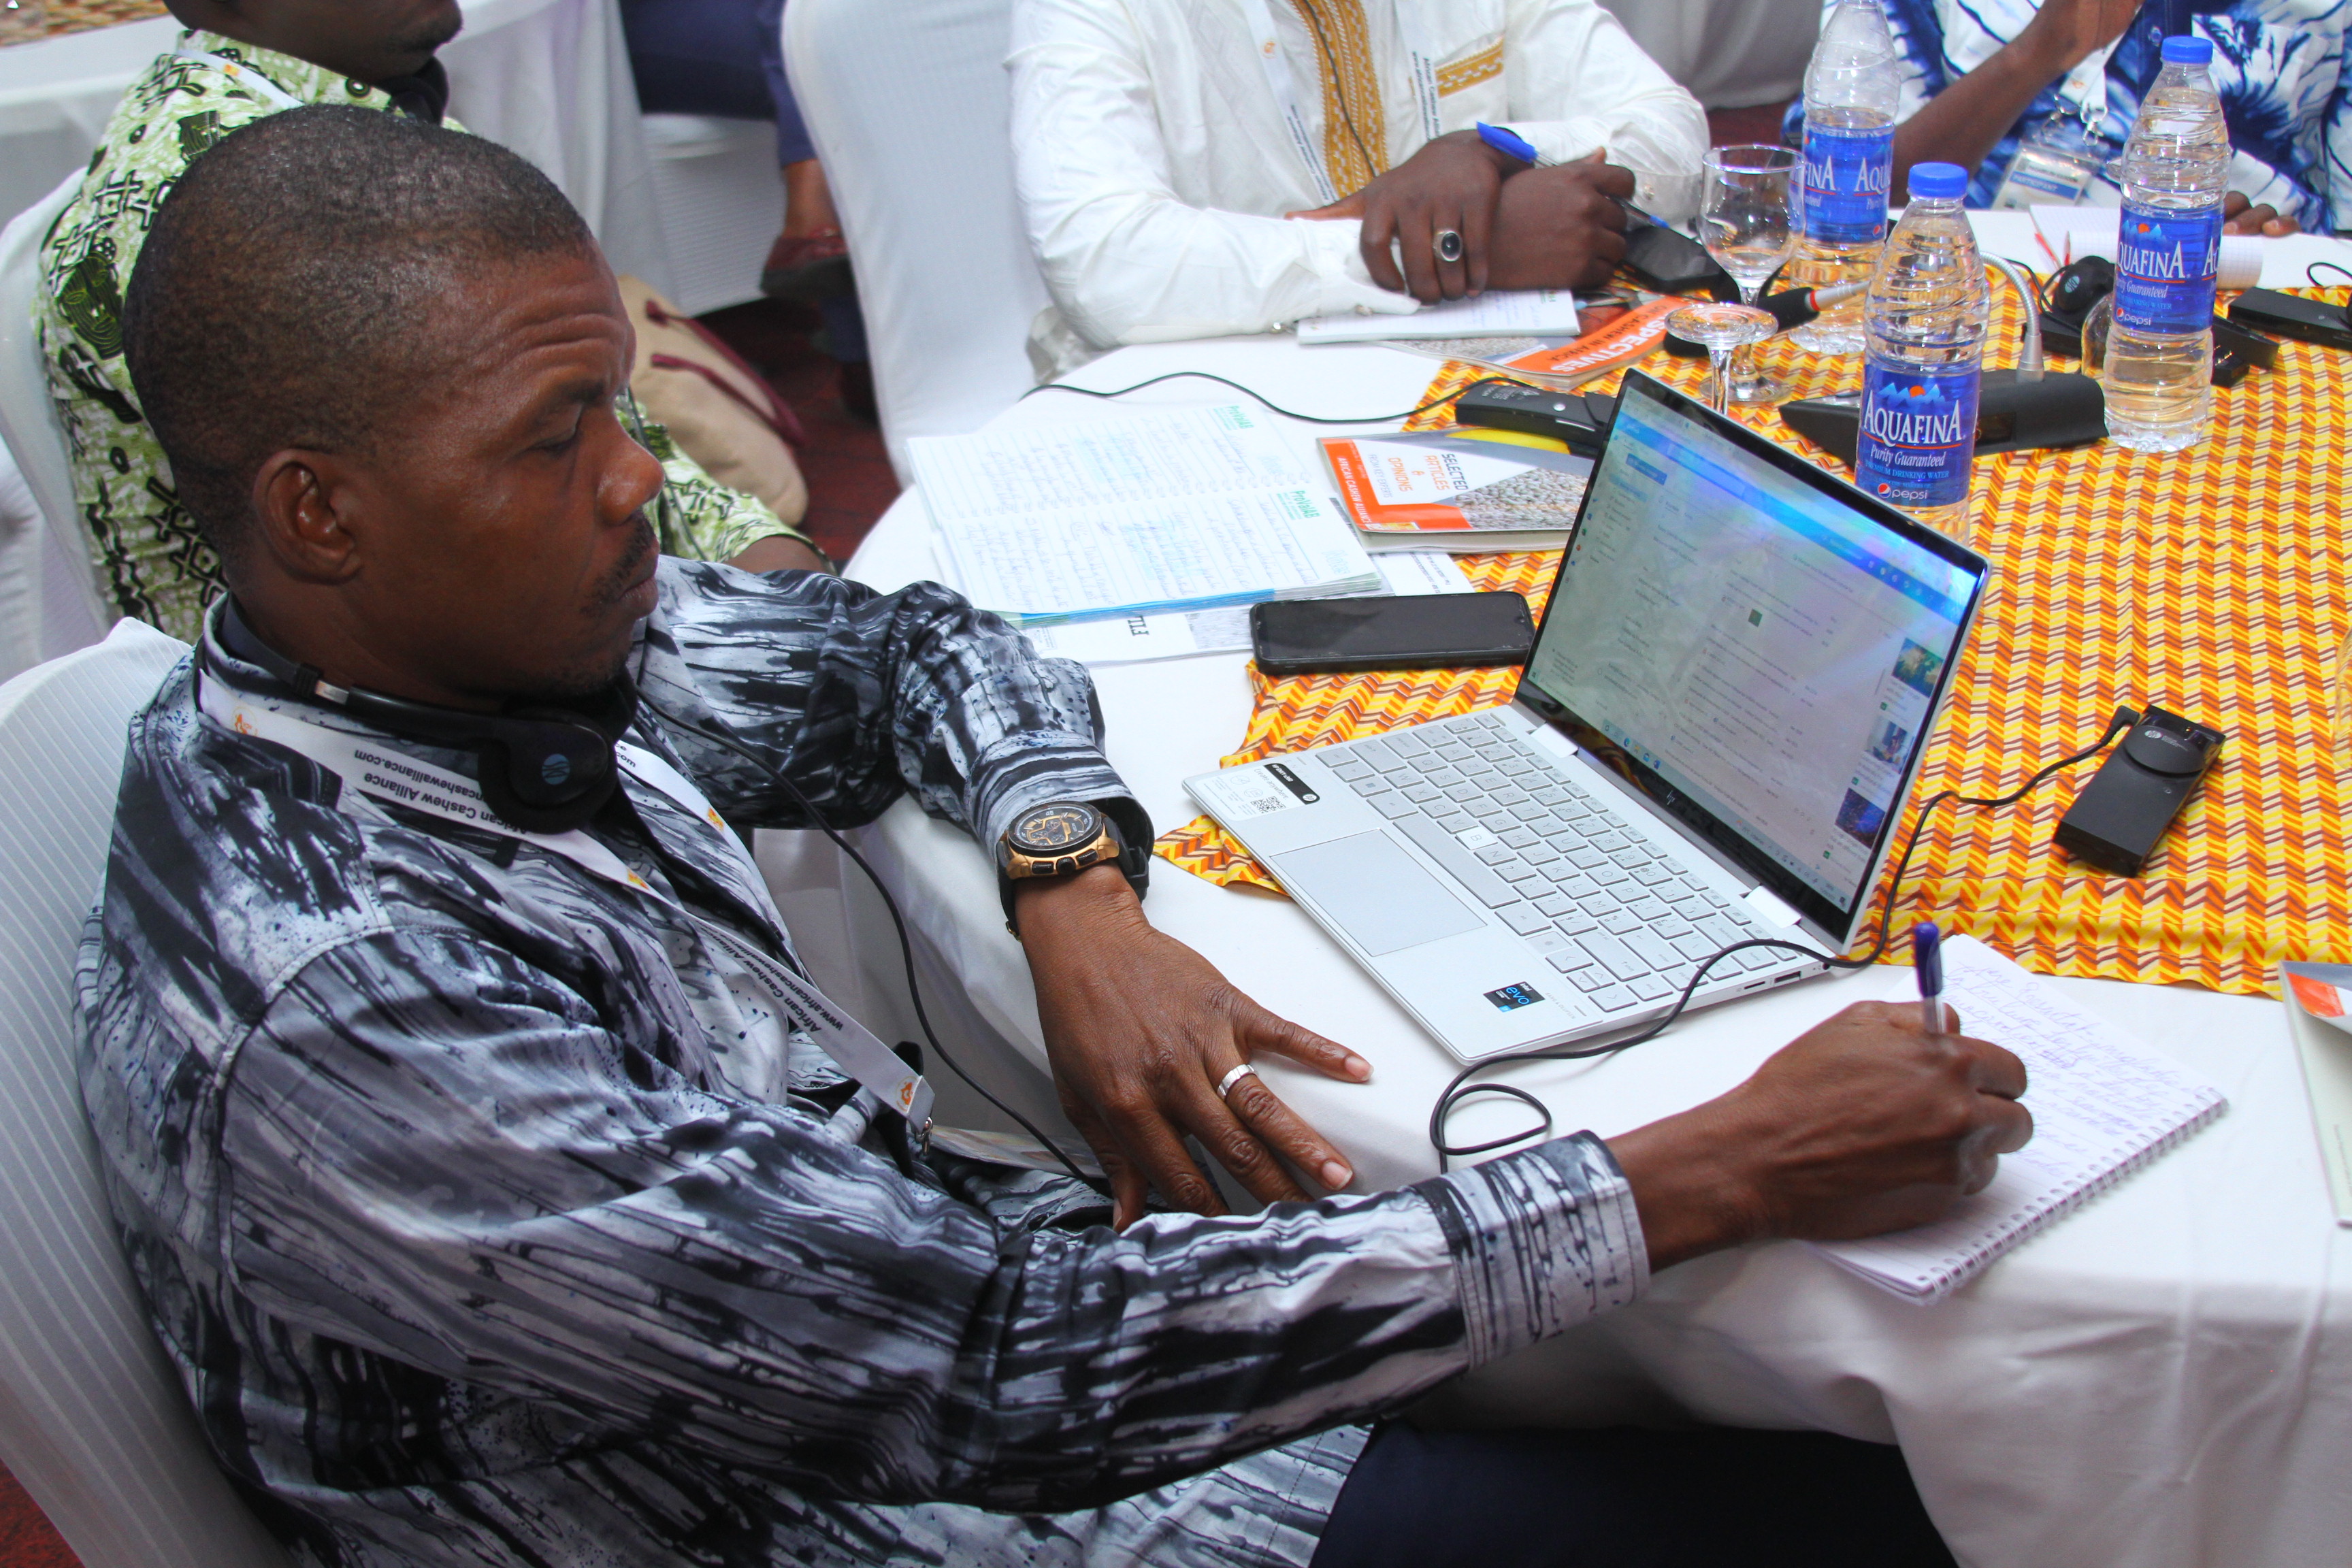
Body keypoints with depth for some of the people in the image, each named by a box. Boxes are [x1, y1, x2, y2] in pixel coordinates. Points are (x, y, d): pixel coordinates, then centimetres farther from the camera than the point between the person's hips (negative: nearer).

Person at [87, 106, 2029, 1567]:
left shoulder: (492, 639, -6)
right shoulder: (325, 1012, -31)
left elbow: (900, 644, 11)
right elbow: (1011, 1362, -33)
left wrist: (1078, 900, -12)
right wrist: (1726, 1171, -30)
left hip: (946, 1265, 7)